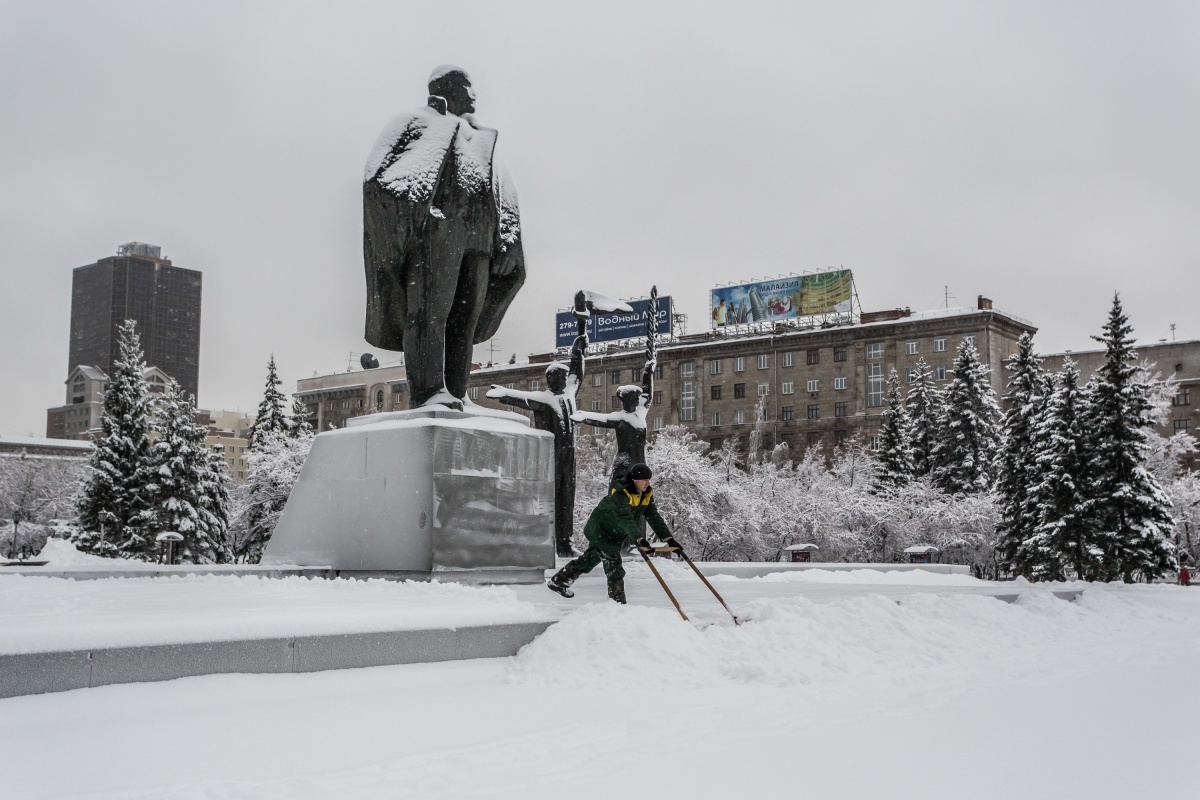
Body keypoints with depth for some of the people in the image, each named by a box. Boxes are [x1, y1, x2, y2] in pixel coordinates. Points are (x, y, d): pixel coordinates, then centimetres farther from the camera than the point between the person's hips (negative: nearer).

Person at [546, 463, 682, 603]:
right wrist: (639, 540, -54)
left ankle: (558, 581, 33)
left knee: (590, 559, 18)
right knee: (613, 560, -19)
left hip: (615, 536, 8)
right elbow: (626, 519, -42)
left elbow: (655, 518, -10)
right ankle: (617, 600, -14)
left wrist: (669, 539, -22)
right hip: (600, 529, -8)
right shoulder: (620, 493, -30)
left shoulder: (647, 494, -7)